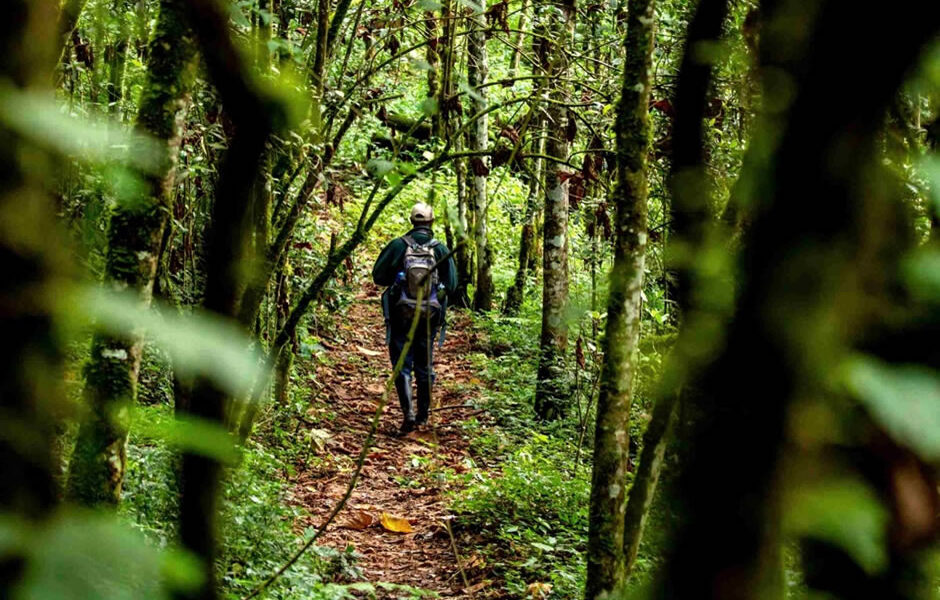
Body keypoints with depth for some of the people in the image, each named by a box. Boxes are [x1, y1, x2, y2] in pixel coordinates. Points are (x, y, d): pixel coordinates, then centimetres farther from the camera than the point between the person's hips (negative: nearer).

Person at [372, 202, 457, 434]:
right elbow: (452, 284, -4)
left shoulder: (398, 246, -8)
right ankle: (423, 414, 24)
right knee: (424, 366, 15)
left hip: (400, 316, -2)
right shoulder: (441, 250, -6)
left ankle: (409, 413, -15)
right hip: (429, 318, 2)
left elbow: (378, 276, -4)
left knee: (402, 365, 2)